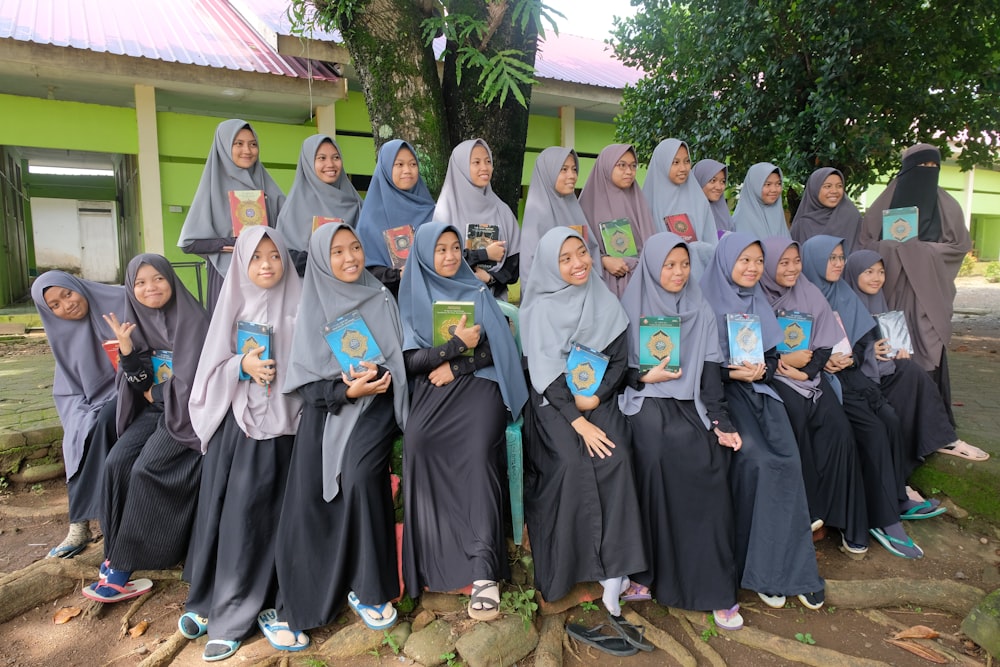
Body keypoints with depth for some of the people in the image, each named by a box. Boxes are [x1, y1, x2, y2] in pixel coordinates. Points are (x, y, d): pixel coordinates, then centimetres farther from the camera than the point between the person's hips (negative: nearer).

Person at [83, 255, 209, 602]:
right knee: (115, 464, -15)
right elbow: (141, 385, 2)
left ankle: (123, 565, -8)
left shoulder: (193, 320, -10)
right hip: (154, 409, 6)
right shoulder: (135, 322, 7)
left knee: (145, 470, -19)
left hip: (186, 410, -6)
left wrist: (157, 393, -2)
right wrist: (126, 349, -14)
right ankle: (116, 553, -5)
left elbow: (197, 378, -15)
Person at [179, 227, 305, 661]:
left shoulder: (296, 305, 1)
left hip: (275, 419, -3)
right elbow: (213, 366, 6)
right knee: (217, 506, 6)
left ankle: (234, 616, 9)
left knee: (249, 513, -2)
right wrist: (243, 365, -12)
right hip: (232, 416, 3)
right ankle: (207, 598, 25)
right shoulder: (233, 303, 8)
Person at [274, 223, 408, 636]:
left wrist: (373, 380, -18)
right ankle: (310, 596, 8)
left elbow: (399, 363, 2)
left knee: (359, 474, -26)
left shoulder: (381, 300, 5)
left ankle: (369, 588, -9)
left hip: (374, 406, -1)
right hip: (325, 411, 1)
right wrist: (348, 389, -18)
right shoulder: (312, 308, 4)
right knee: (310, 500, -14)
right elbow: (305, 382, -1)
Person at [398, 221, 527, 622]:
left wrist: (455, 366, -7)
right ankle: (432, 559, -20)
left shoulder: (478, 293, 15)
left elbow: (498, 346, 6)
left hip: (478, 384, 0)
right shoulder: (412, 299, 12)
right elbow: (411, 360, 2)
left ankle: (484, 571, -31)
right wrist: (457, 344, -10)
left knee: (479, 452, -29)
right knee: (417, 442, -31)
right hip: (432, 389, 0)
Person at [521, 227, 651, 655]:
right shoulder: (541, 310, -2)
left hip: (600, 398, 2)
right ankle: (564, 569, -12)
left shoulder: (606, 303, 8)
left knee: (616, 460, -22)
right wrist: (578, 422, -19)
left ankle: (613, 585, -19)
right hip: (555, 401, -2)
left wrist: (596, 397, -12)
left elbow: (621, 360, 6)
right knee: (572, 463, -26)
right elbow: (543, 374, -10)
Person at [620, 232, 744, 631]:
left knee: (709, 463, -19)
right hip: (647, 402, -1)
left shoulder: (701, 311, 11)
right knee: (668, 446, -23)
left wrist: (721, 421, -5)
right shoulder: (631, 308, 5)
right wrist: (644, 376, -12)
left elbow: (711, 370, 4)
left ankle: (715, 587, -9)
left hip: (690, 404, 2)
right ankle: (651, 571, -7)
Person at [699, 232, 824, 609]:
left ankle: (792, 566, -8)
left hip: (759, 390, 5)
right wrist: (732, 371, -19)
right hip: (723, 391, -5)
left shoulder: (759, 303, 16)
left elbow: (772, 357, 14)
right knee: (756, 460, -25)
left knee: (787, 462, -18)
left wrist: (760, 370, -8)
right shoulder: (706, 303, -2)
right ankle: (759, 567, -10)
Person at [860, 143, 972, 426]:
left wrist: (924, 251, -10)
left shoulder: (947, 207, 8)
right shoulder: (885, 203, 6)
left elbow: (960, 245, 5)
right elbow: (866, 242, 4)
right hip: (891, 290, 0)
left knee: (927, 352, -4)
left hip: (929, 293, 0)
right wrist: (896, 248, -12)